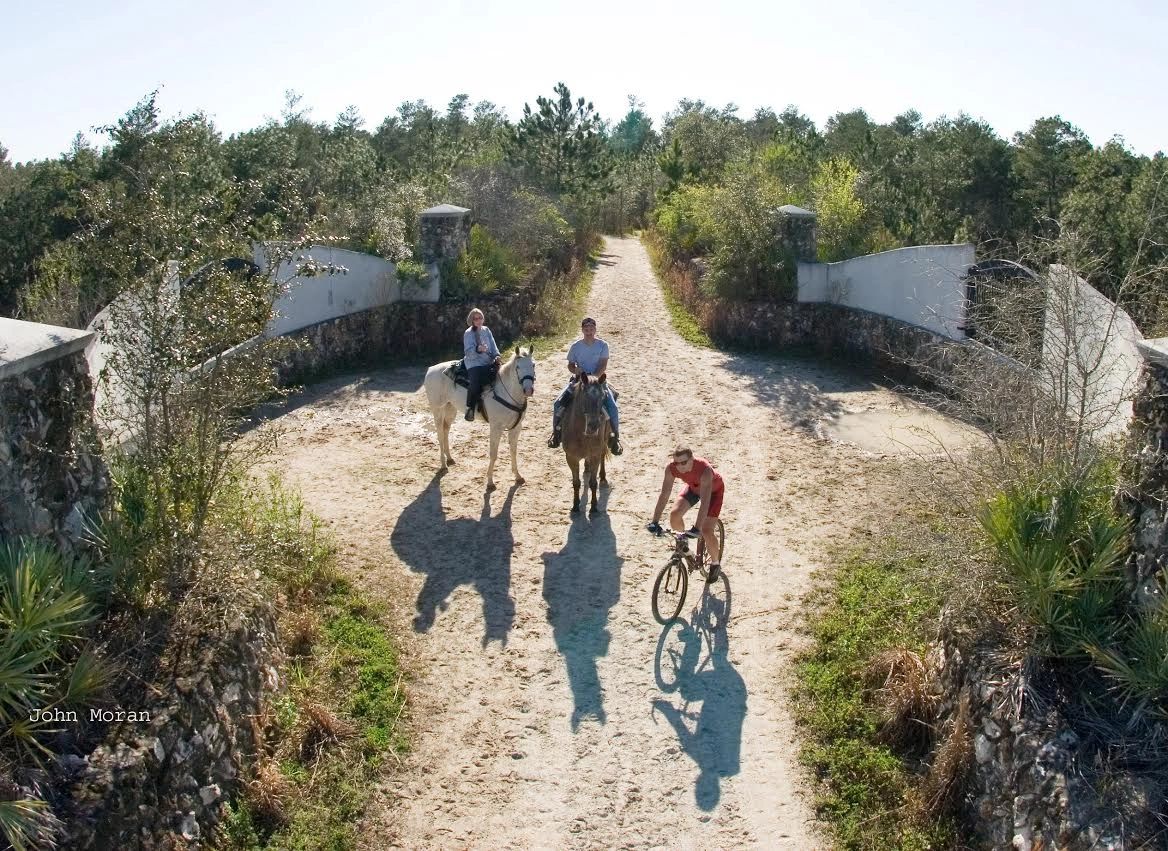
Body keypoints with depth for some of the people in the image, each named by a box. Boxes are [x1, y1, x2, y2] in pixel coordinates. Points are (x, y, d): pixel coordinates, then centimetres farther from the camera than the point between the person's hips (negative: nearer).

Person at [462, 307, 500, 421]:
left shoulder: (486, 330, 12)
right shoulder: (468, 333, -4)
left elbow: (493, 345, 13)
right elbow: (468, 351, -12)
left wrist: (496, 356, -6)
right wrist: (478, 349, -32)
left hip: (488, 362, 6)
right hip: (474, 363, -6)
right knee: (475, 384, -29)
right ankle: (470, 408, -11)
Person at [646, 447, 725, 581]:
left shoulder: (704, 470, -44)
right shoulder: (671, 468, -31)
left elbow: (705, 502, -47)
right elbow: (664, 494, -28)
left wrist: (697, 528, -54)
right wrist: (654, 522, -34)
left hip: (714, 489, -4)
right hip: (693, 487, 4)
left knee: (707, 531, -13)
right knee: (674, 515, -18)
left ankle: (715, 563, 13)